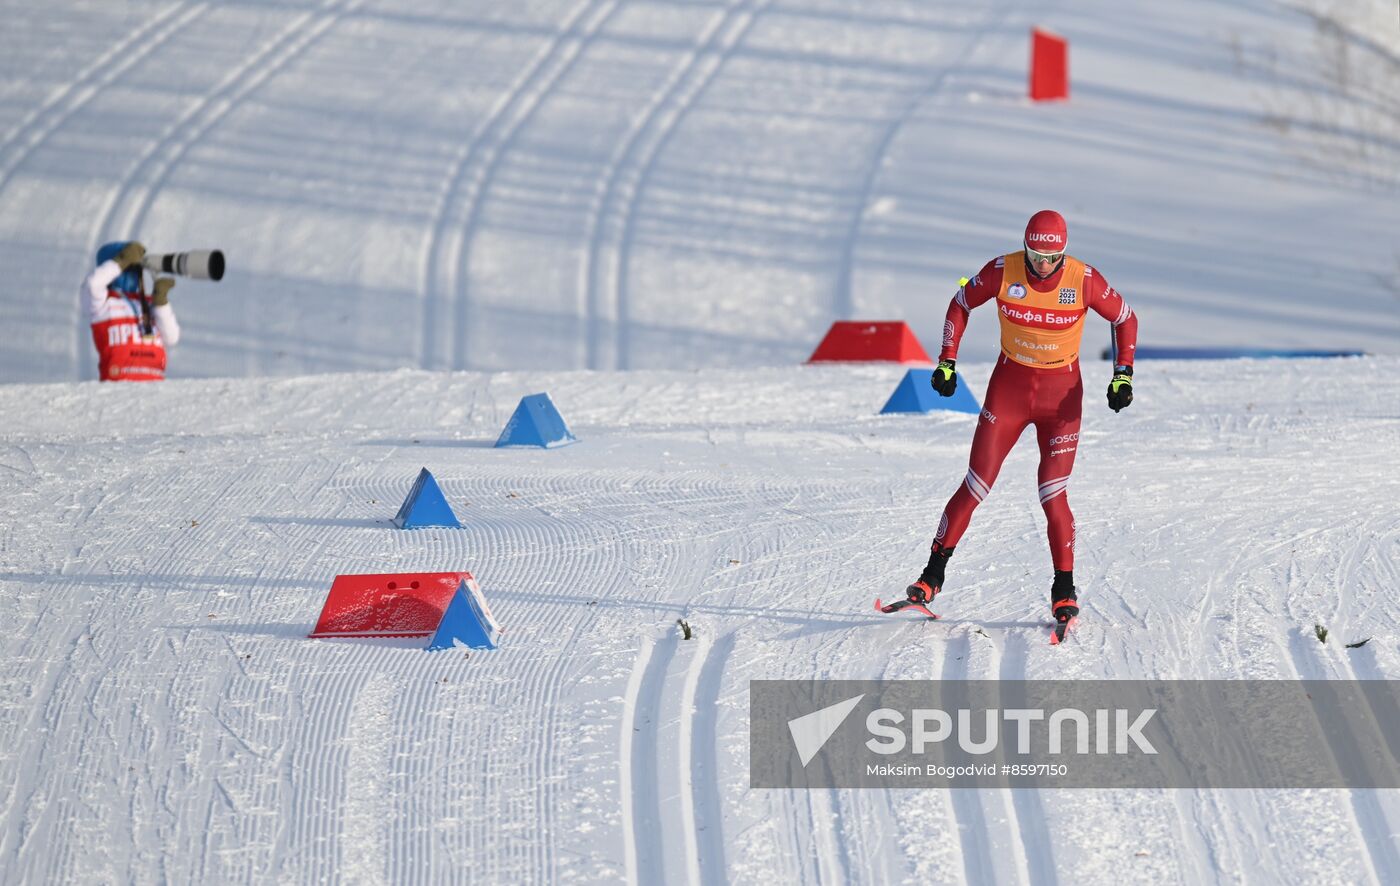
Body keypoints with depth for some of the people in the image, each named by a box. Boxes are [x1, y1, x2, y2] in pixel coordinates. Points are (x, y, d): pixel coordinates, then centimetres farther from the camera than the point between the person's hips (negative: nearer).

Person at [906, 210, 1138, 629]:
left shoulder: (1084, 280, -15)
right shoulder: (1002, 272, -13)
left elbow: (1125, 318, 2)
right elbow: (961, 304, 4)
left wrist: (1123, 375, -7)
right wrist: (947, 362, -1)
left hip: (1062, 394, -1)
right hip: (1009, 386, 1)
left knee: (1052, 496, -7)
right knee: (976, 487, -3)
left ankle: (1064, 591, 8)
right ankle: (933, 576, 9)